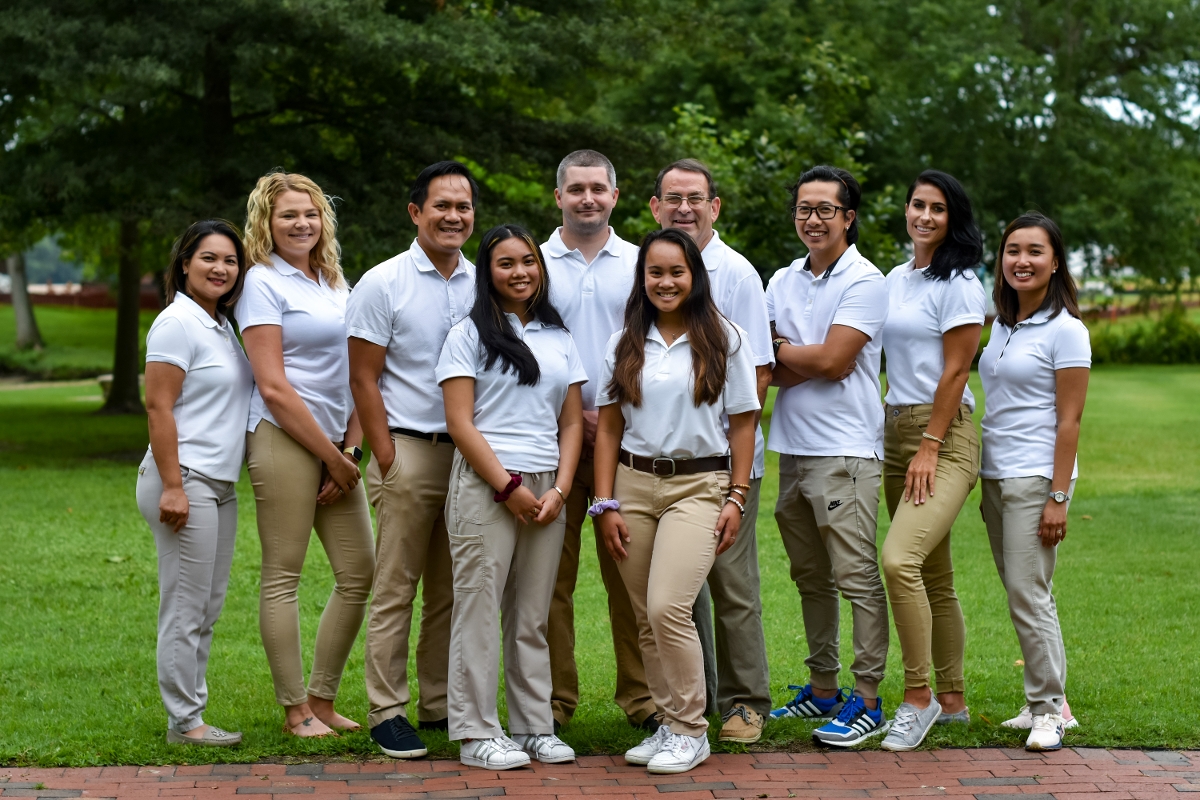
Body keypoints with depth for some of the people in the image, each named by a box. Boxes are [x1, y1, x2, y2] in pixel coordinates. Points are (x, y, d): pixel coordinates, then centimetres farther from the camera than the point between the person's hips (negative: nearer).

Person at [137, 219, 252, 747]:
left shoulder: (221, 324, 15)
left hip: (220, 485, 9)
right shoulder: (178, 323, -11)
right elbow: (158, 408, -16)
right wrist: (172, 487, -20)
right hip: (185, 482, -9)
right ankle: (184, 723, 3)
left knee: (207, 609, 12)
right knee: (186, 609, -4)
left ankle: (192, 716, 19)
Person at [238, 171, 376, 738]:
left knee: (360, 573, 5)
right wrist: (330, 455, -9)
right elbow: (273, 387, -10)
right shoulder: (264, 282, -4)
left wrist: (351, 449, 2)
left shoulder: (334, 282, 17)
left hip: (335, 443, 7)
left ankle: (322, 699, 16)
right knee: (283, 577, -3)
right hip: (284, 437, -7)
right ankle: (295, 710, 5)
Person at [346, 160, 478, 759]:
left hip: (471, 453, 4)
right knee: (395, 591, -2)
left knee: (451, 592, 9)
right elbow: (364, 380, -4)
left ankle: (439, 705, 18)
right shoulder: (383, 284, -3)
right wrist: (388, 462, -9)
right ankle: (387, 712, 4)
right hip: (410, 449, -4)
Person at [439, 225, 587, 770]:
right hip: (485, 484, -4)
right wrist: (509, 487, -11)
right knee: (479, 607, -4)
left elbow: (572, 422, 14)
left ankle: (533, 725, 13)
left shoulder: (559, 338, 16)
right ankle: (476, 732, 0)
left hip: (547, 486, 4)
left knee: (533, 613, 6)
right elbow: (460, 423, -5)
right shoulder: (469, 335, 3)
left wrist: (560, 489, -1)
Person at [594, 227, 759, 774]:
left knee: (668, 609, -16)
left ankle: (690, 732, -3)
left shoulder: (724, 340, 2)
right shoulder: (624, 344, 9)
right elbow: (608, 427, 9)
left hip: (699, 485, -4)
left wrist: (736, 499, -3)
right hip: (634, 484, 4)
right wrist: (605, 504, 2)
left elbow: (742, 423, 3)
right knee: (647, 619, 4)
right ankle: (668, 724, 17)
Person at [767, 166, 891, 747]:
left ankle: (866, 700, -5)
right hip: (792, 447, 7)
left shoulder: (865, 281, -6)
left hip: (844, 451, -7)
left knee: (857, 578, -8)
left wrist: (779, 349, 1)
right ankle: (821, 689, 23)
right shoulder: (782, 281, 14)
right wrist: (806, 360, -12)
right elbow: (769, 369, 6)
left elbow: (833, 361, -15)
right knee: (810, 578, 14)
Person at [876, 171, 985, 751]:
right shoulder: (895, 279, 15)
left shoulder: (958, 284, -7)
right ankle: (951, 700, 19)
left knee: (900, 559, -22)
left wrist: (928, 448, -16)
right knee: (934, 578, 11)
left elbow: (954, 372, -12)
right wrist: (891, 432, 13)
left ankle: (918, 698, -14)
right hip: (895, 431, 8)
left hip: (944, 436, -8)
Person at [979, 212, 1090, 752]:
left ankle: (1048, 708, 3)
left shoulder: (1065, 330, -8)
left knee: (1029, 595, -8)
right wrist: (981, 479, 13)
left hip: (1035, 477, -7)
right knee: (1023, 595, 10)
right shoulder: (1002, 326, 13)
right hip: (995, 475, 7)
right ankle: (1050, 701, 18)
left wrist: (1058, 498, -16)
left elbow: (1069, 420, -12)